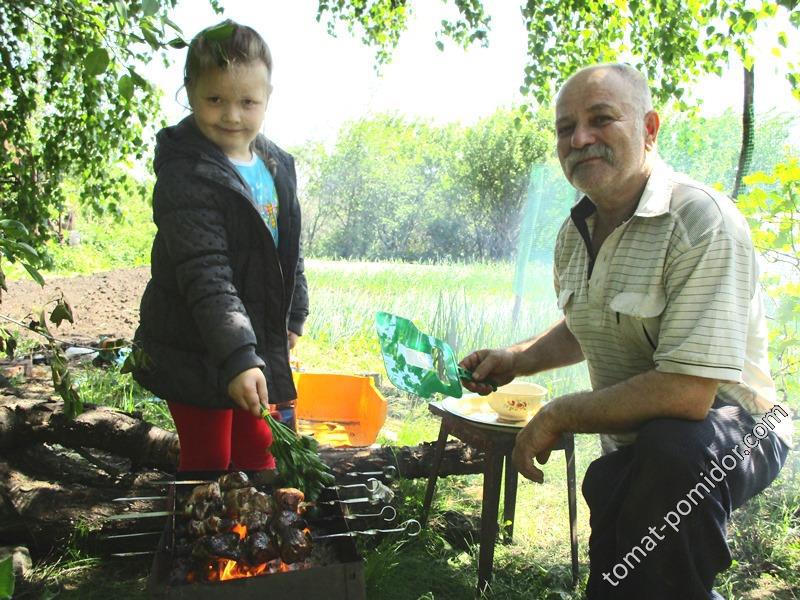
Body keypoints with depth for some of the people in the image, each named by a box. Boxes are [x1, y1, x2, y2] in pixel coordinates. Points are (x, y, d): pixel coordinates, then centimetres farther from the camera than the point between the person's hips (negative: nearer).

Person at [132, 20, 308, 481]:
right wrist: (237, 358, -36)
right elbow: (205, 278, -30)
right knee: (208, 463, 7)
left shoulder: (277, 165, 3)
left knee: (259, 453, 21)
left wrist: (293, 315, 19)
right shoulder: (185, 177, -22)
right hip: (198, 353, -7)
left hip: (259, 342, 7)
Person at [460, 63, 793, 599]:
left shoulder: (703, 222, -26)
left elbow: (687, 393, -34)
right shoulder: (575, 233, 0)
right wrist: (516, 360, 2)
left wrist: (557, 416, -23)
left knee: (673, 447, -39)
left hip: (730, 431, -7)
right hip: (631, 446, 7)